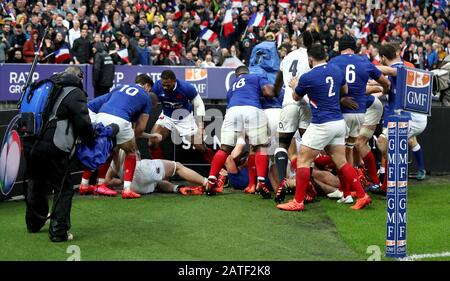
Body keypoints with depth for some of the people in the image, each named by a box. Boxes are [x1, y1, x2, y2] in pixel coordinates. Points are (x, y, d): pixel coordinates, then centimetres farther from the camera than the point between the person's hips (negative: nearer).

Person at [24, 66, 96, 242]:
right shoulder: (75, 94, -4)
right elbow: (84, 124, -9)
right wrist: (92, 141, 11)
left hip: (29, 146, 8)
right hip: (51, 150, -7)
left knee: (37, 184, 26)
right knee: (64, 188, 6)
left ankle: (34, 222, 43)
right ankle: (58, 231, 2)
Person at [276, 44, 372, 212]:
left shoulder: (307, 77, -10)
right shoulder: (336, 70, 7)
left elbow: (296, 97, 9)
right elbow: (345, 90, 24)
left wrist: (294, 86, 29)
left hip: (322, 125, -7)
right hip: (339, 122, 7)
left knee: (303, 160, 1)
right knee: (341, 162, 13)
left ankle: (298, 202, 1)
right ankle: (362, 196, 10)